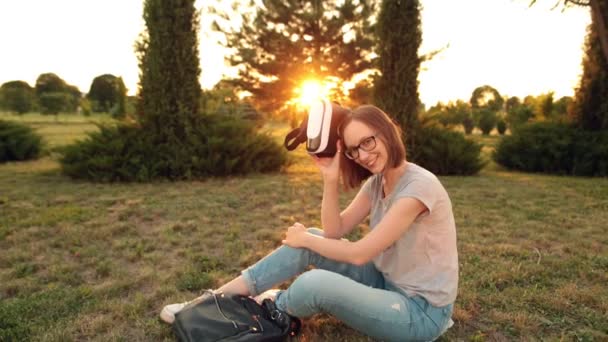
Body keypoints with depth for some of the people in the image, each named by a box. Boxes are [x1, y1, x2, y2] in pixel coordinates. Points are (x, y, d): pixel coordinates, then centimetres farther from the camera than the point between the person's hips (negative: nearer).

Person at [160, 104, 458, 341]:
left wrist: (305, 239, -12)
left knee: (314, 283, -30)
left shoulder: (419, 185, -25)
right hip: (386, 282, 8)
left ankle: (273, 307, 7)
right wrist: (331, 179, -14)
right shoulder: (377, 181, 2)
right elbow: (334, 232, -3)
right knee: (309, 242, -6)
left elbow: (359, 253, -25)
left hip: (421, 310, -8)